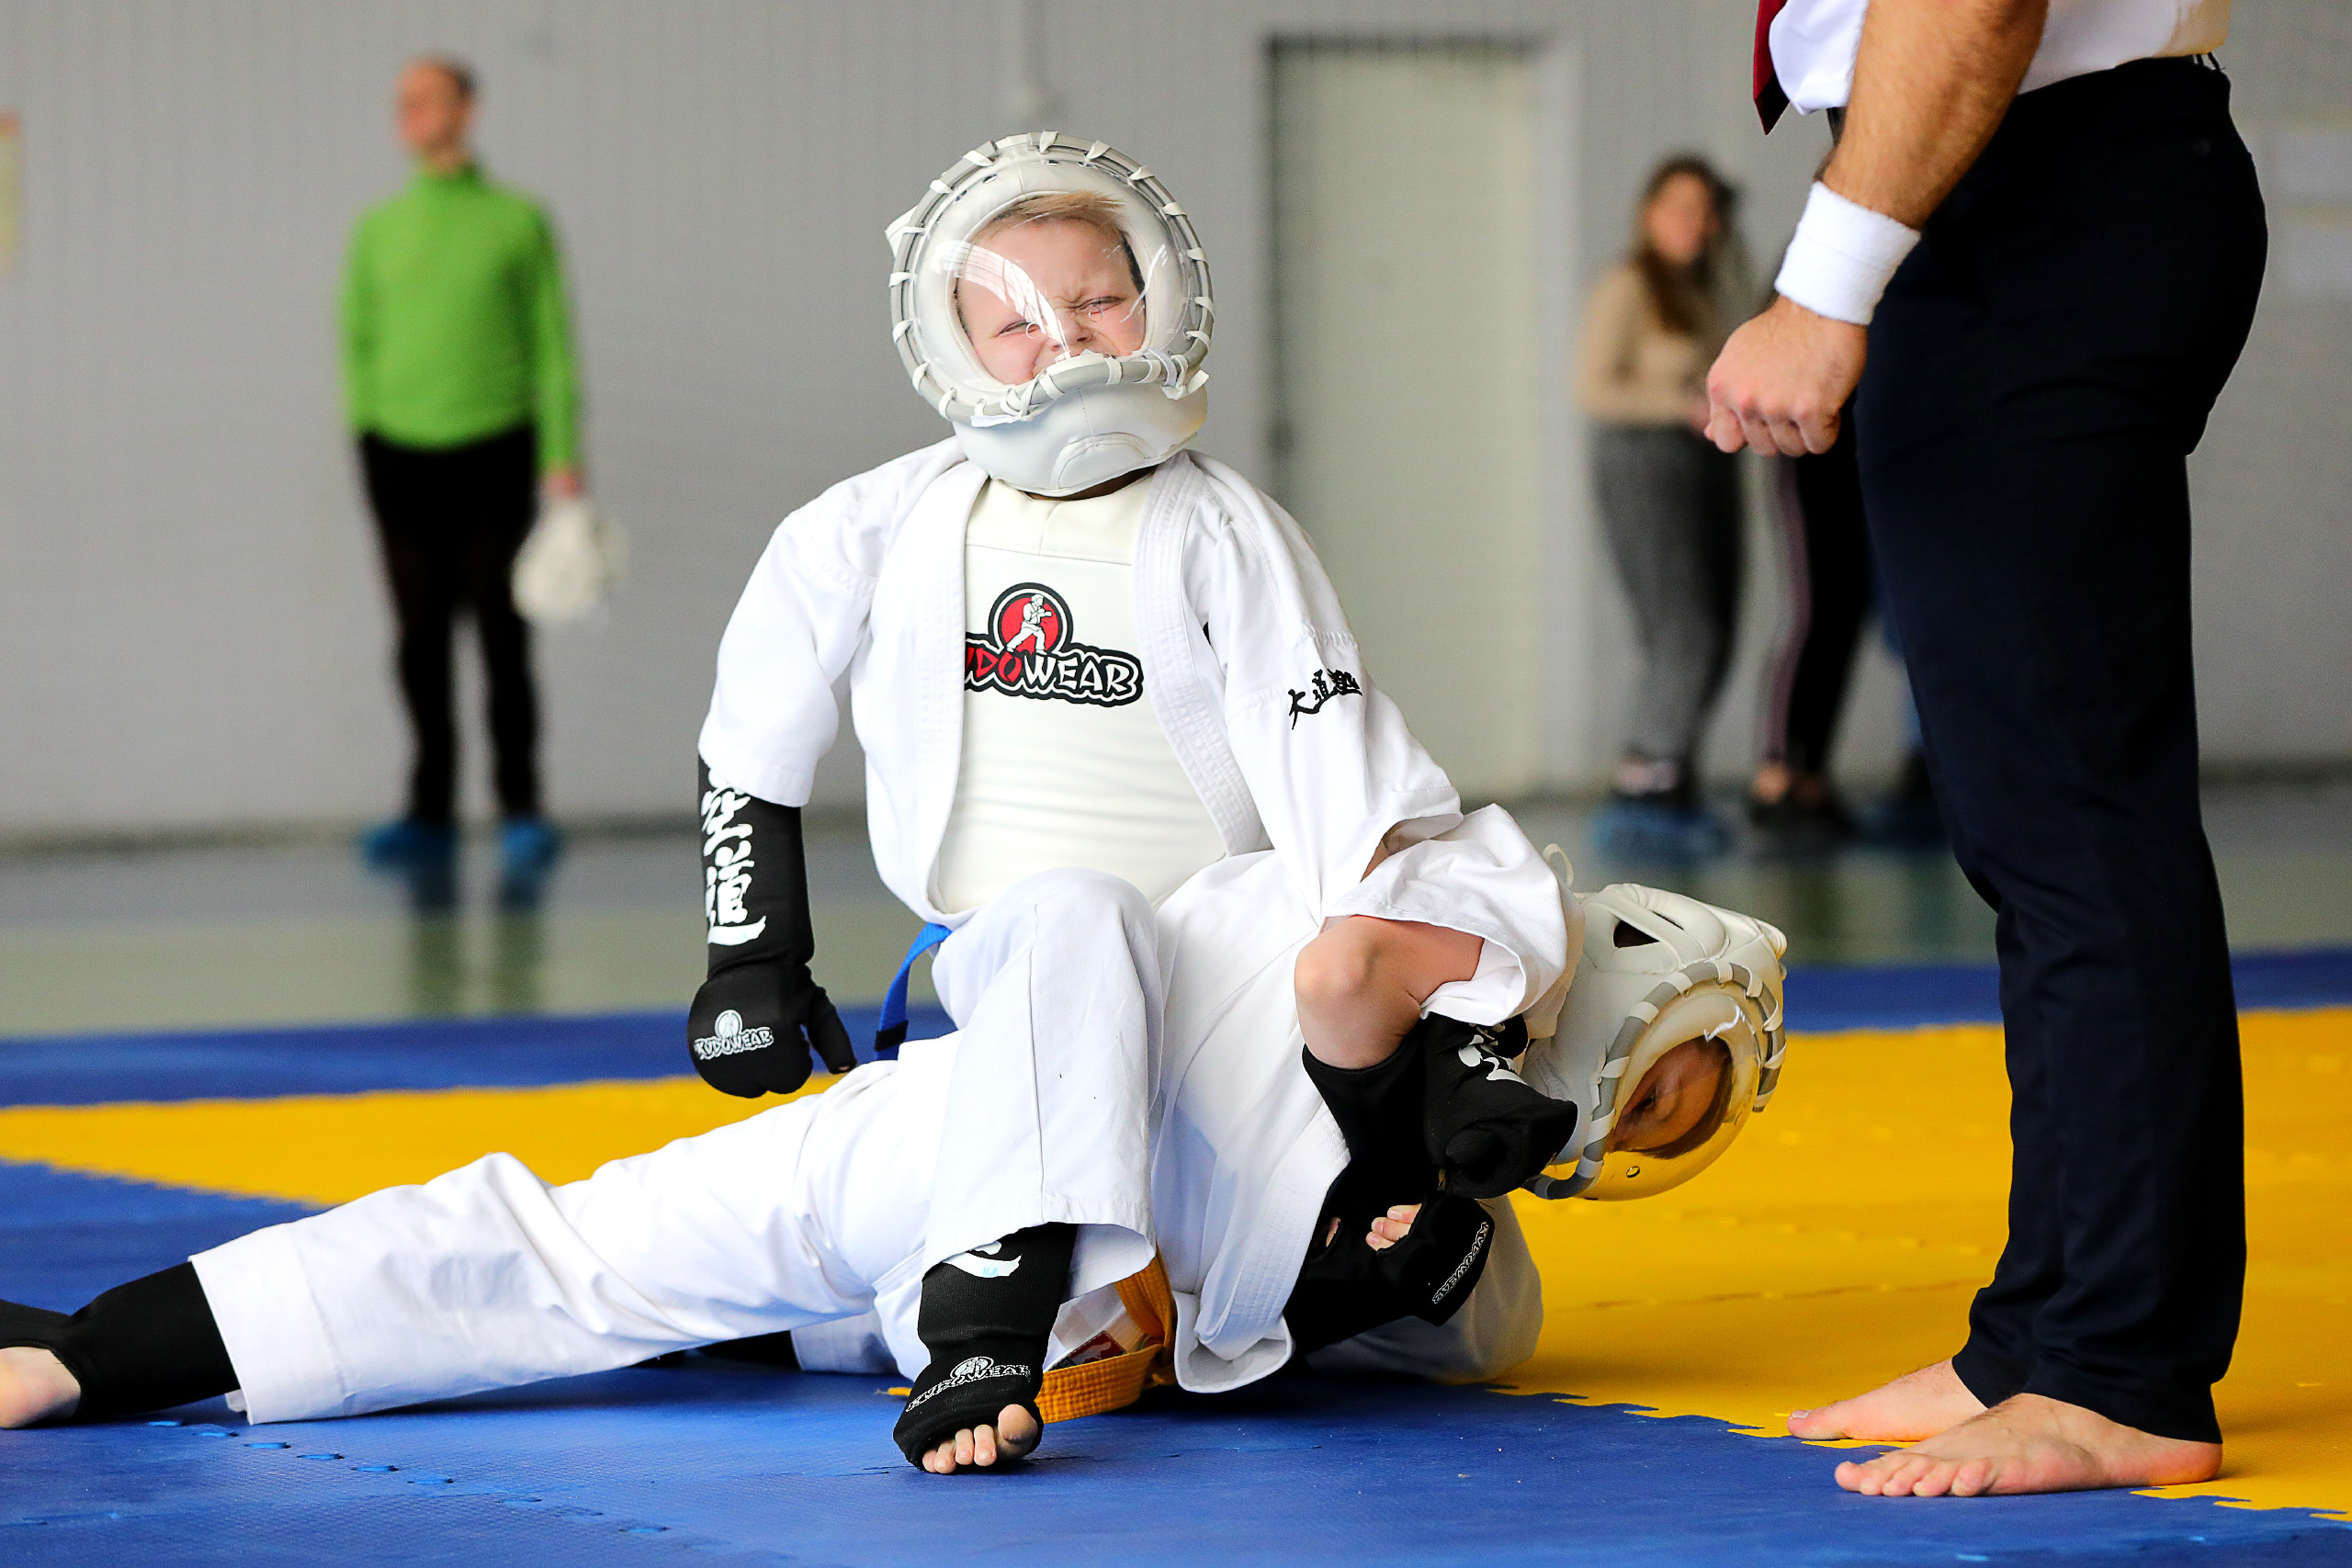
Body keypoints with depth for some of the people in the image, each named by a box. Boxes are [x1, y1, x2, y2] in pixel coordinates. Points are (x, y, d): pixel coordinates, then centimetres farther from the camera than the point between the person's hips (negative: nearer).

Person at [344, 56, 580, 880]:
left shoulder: (519, 222, 3)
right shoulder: (379, 230, 11)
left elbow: (551, 345, 2)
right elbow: (357, 340, 14)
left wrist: (565, 457, -4)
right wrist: (364, 435, 2)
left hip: (494, 452, -3)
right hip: (402, 456, 3)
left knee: (502, 640, -4)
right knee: (422, 642, 4)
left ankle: (521, 812, 1)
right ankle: (430, 813, 10)